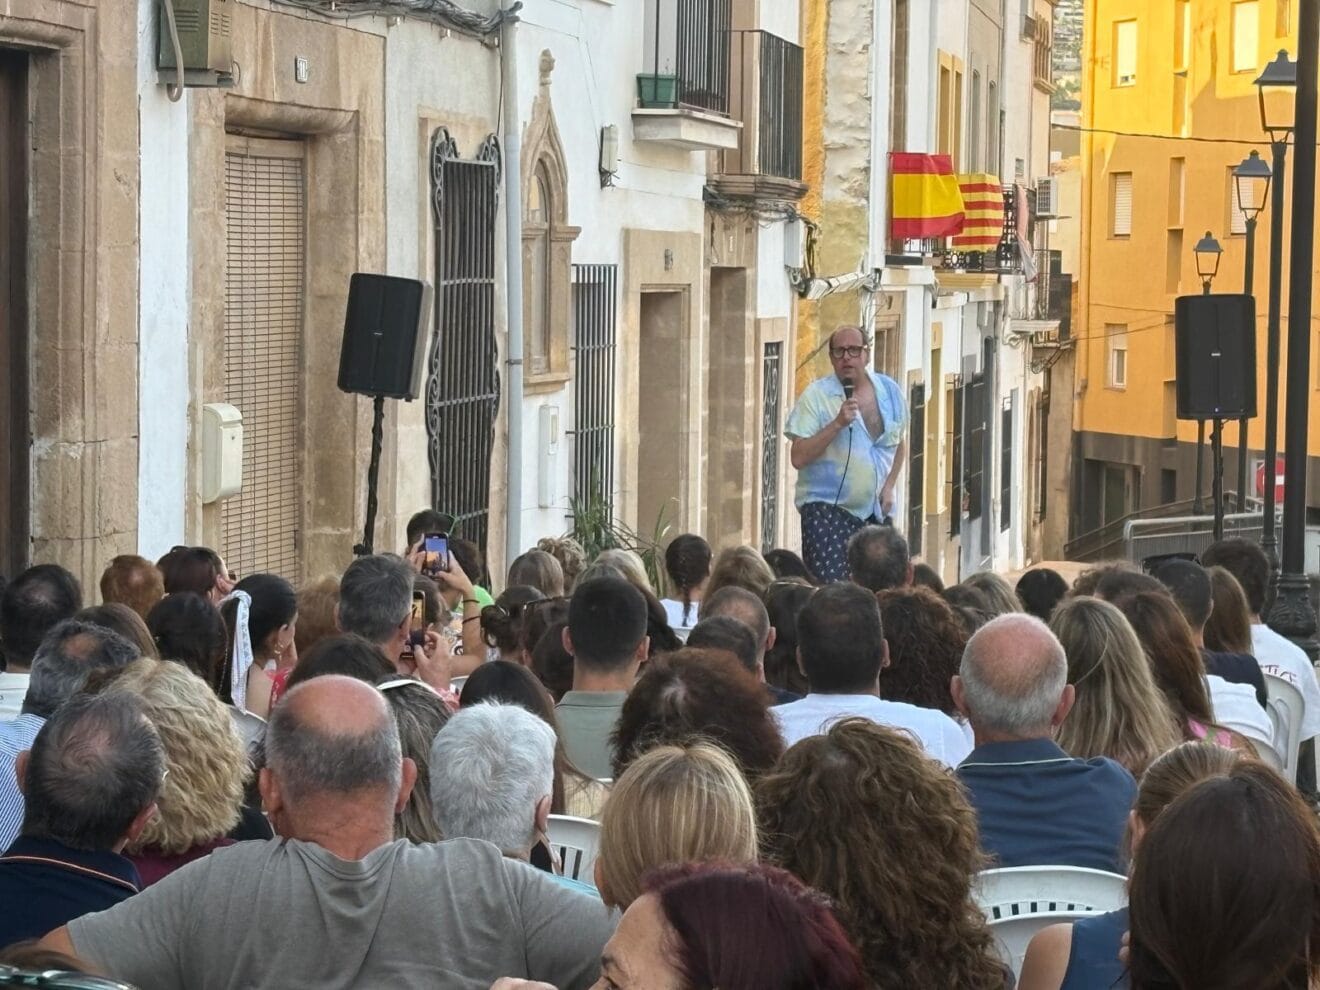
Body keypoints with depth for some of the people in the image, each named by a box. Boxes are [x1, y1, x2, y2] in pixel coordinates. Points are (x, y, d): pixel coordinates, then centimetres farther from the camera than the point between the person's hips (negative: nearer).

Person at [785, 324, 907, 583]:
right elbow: (798, 458, -14)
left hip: (875, 511, 5)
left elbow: (899, 444, 22)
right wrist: (838, 423, -22)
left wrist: (890, 486, 6)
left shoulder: (890, 391, 7)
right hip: (827, 509, -5)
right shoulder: (816, 395, -7)